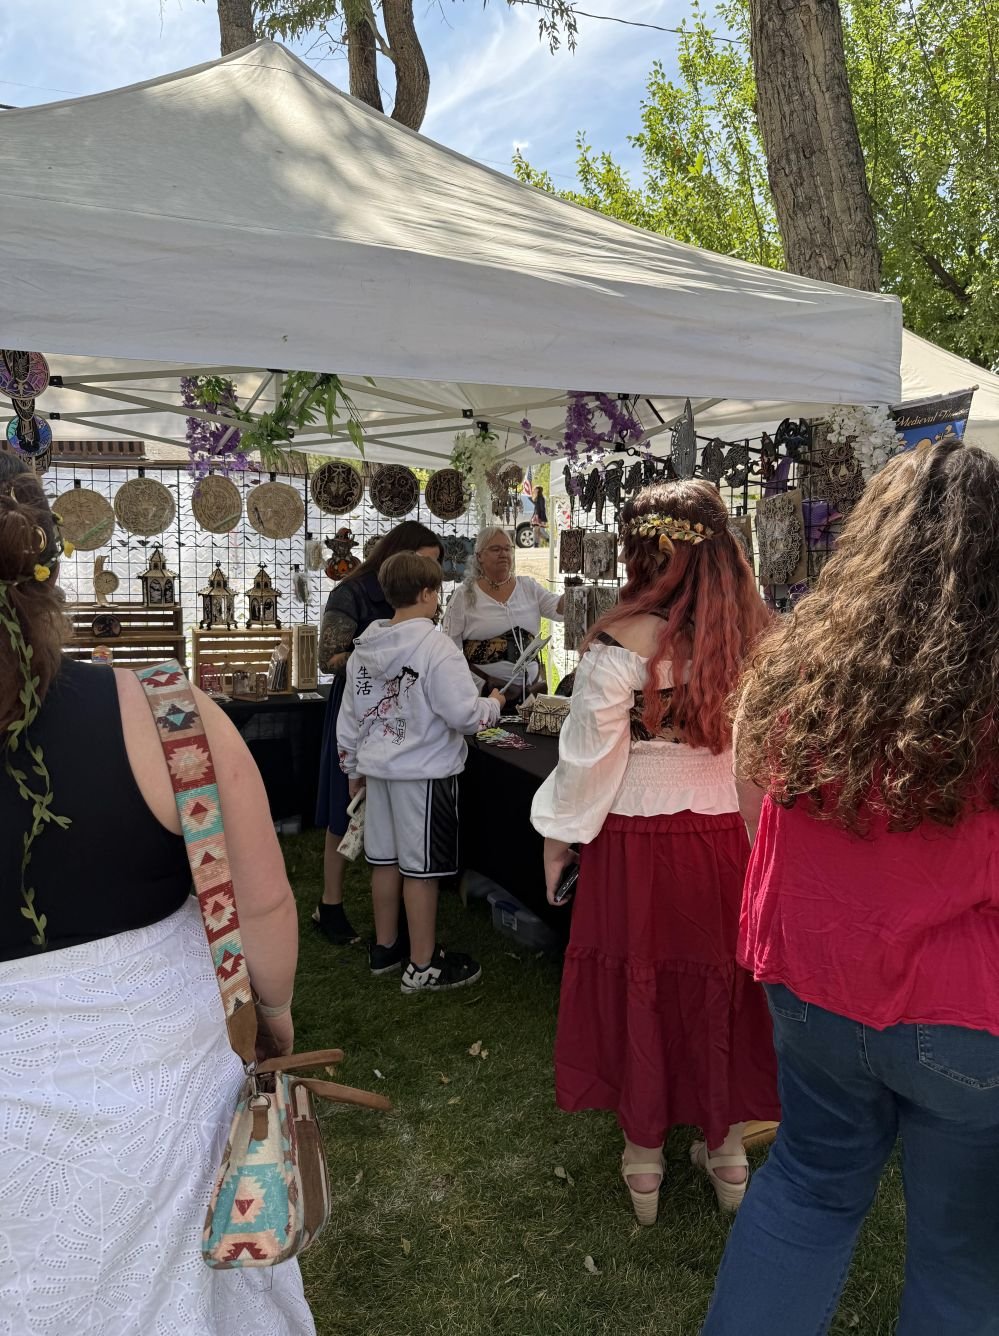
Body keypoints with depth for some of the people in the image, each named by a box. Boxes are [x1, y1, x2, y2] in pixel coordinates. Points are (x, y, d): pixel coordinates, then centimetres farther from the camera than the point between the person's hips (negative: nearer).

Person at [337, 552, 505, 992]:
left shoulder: (365, 647, 5)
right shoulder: (435, 646, -17)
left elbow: (349, 716, 11)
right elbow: (465, 714, -21)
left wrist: (353, 769, 21)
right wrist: (493, 704, 0)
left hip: (378, 768, 7)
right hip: (424, 772, -7)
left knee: (385, 859, 16)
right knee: (421, 867, 2)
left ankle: (385, 948, 30)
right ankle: (422, 966, 13)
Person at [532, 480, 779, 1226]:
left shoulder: (621, 643, -19)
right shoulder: (757, 638, -7)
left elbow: (590, 754, -12)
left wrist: (561, 836, 2)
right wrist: (753, 820, 16)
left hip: (639, 844, -3)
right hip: (733, 839, 4)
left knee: (639, 989, 15)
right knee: (721, 988, 19)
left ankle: (644, 1160, 32)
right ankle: (726, 1150, 36)